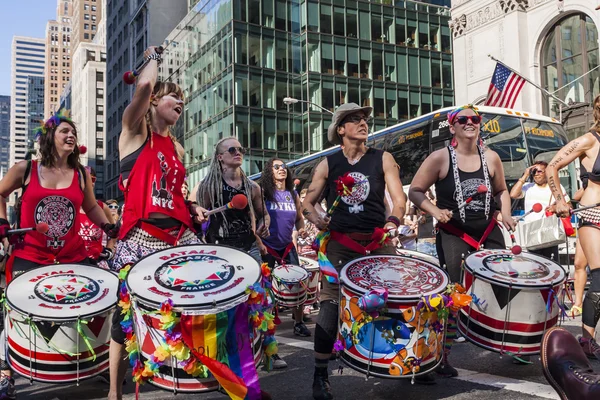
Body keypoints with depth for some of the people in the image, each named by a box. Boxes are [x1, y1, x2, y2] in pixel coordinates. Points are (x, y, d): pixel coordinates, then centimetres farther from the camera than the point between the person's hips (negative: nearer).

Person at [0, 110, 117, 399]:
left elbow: (91, 207, 17)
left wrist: (108, 226, 0)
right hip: (28, 257, -2)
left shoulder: (81, 174, 4)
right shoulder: (25, 169, -2)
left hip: (72, 257, 2)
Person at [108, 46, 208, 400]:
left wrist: (193, 208, 7)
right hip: (140, 237, -5)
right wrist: (154, 59, 3)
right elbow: (144, 86, -16)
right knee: (127, 311, 0)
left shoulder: (176, 147, 18)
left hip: (179, 236, 6)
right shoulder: (135, 131, 2)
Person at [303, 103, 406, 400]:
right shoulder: (328, 164, 7)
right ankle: (320, 375, 6)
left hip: (378, 239, 1)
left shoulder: (383, 159, 6)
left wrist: (393, 221, -21)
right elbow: (307, 202, 9)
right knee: (330, 303, -4)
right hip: (340, 242, -1)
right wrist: (317, 218, -12)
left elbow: (398, 198, -1)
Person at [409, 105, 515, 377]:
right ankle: (441, 356, 11)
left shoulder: (491, 158, 3)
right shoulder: (440, 158, -8)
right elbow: (415, 191, -5)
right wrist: (435, 211, -20)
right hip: (453, 236, -4)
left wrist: (505, 213, 1)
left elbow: (501, 191, 18)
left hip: (489, 234, 4)